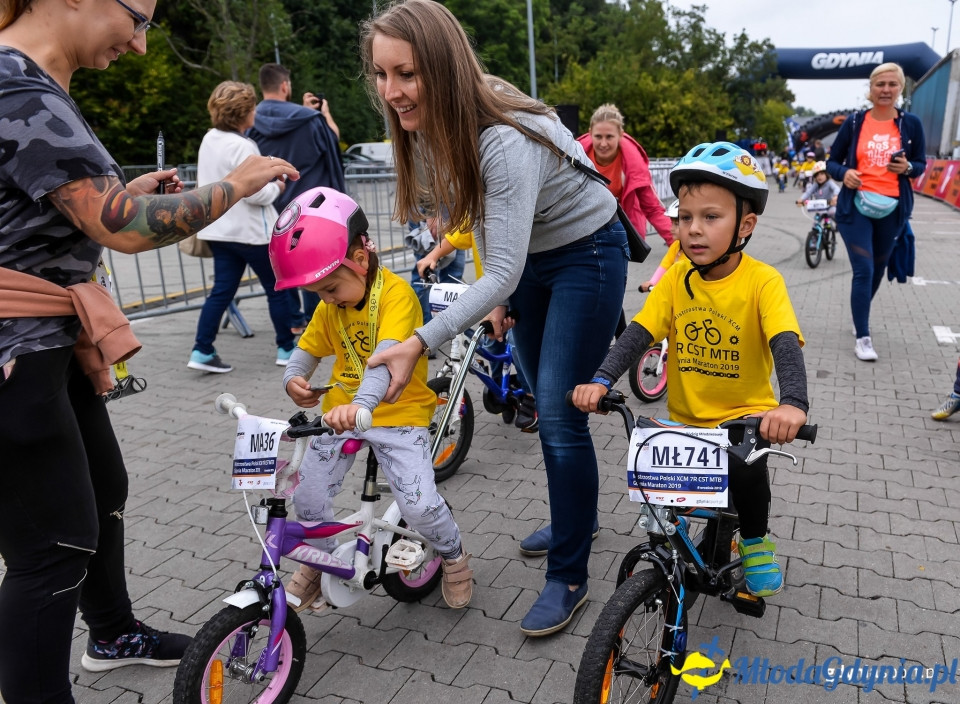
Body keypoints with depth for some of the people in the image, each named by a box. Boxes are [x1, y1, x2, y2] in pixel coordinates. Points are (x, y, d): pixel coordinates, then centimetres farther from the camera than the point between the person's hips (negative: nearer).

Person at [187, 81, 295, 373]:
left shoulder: (209, 140, 10)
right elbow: (254, 194, -22)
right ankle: (286, 348, 15)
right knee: (276, 289, 6)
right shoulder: (242, 146, -18)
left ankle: (202, 351, 2)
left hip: (219, 229, 8)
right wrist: (276, 187, -3)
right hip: (251, 231, -8)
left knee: (222, 290, 7)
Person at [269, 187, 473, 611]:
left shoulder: (396, 293, -19)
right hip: (341, 411, 6)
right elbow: (307, 350, 10)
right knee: (306, 496, -2)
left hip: (399, 412, -6)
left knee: (419, 505, -16)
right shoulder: (328, 307, 4)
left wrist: (361, 405, -50)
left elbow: (386, 357, -34)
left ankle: (453, 554, 18)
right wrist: (293, 379, -14)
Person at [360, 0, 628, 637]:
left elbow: (504, 268, -36)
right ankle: (577, 515, 38)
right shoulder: (430, 127, -8)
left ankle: (569, 578, 7)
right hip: (530, 256, 8)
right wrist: (495, 295, 5)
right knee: (547, 405, 16)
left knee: (559, 415, -9)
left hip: (586, 254, -8)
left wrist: (420, 344, -40)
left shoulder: (505, 139, -34)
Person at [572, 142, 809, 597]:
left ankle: (756, 541, 6)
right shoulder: (676, 278, -5)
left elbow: (785, 343, -27)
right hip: (685, 417, 3)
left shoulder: (762, 281, -14)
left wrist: (793, 402, -45)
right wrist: (601, 380, -27)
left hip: (744, 415, -3)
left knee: (745, 468, -27)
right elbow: (638, 333, -12)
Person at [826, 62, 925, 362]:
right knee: (863, 270, -9)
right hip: (856, 207, -2)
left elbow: (921, 164, 9)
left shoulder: (911, 123, 2)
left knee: (877, 269, 14)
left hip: (892, 208, 2)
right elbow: (832, 161, 5)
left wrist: (908, 168, -14)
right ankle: (862, 337, -2)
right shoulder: (854, 122, 0)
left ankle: (859, 318, 38)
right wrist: (844, 173, -16)